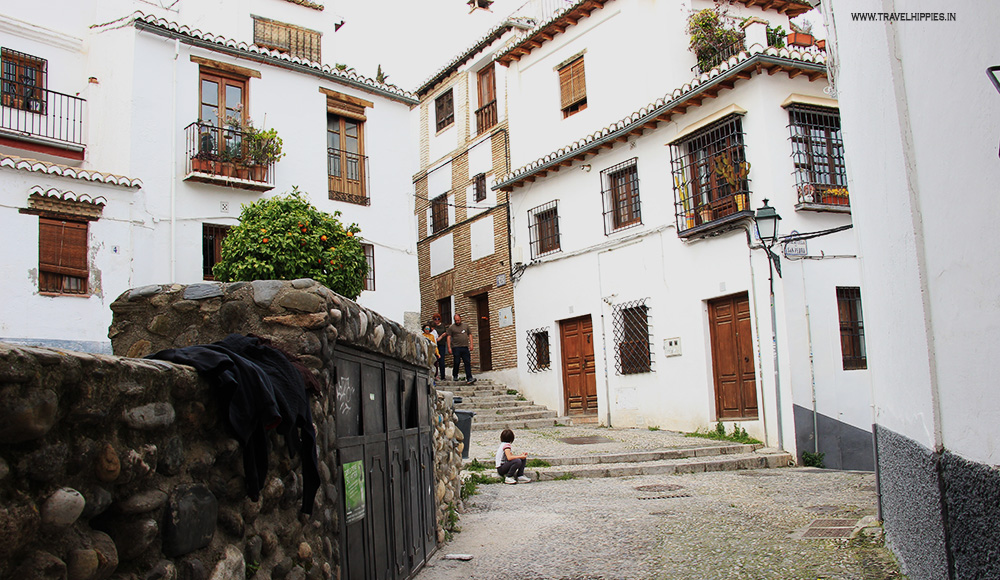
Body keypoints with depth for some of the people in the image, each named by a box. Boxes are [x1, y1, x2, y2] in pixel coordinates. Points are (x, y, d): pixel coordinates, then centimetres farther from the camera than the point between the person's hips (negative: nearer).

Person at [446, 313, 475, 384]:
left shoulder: (466, 326, 15)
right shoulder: (451, 327, 5)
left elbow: (470, 335, 17)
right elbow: (449, 337, 2)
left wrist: (471, 344, 6)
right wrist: (449, 347, -7)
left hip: (465, 347, 3)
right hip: (456, 347, -3)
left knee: (467, 362, -5)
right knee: (456, 362, -2)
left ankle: (469, 378, -7)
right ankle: (455, 375, 21)